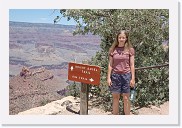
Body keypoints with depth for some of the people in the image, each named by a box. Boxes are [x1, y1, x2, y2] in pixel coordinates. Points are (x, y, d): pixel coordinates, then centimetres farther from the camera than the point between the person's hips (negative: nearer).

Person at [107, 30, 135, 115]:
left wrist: (133, 78, -3)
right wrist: (108, 77, 0)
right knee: (115, 98, 8)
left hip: (126, 75, -1)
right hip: (115, 75, 1)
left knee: (126, 98, 4)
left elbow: (132, 65, 1)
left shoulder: (130, 50, 2)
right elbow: (110, 65, 5)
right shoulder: (113, 50, 4)